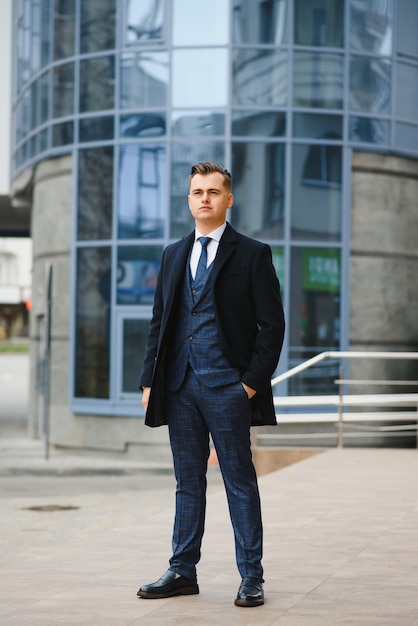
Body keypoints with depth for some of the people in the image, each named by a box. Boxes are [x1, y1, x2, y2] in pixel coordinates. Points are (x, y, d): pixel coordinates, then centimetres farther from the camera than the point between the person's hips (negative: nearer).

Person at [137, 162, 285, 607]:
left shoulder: (252, 255, -1)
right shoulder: (174, 255, 14)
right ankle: (183, 573, 17)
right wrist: (149, 380, 8)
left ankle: (251, 578, 6)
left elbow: (271, 325, -4)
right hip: (180, 385, 5)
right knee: (188, 483, 11)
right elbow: (159, 322, 16)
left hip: (227, 386, -5)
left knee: (240, 483, 0)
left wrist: (254, 382, -11)